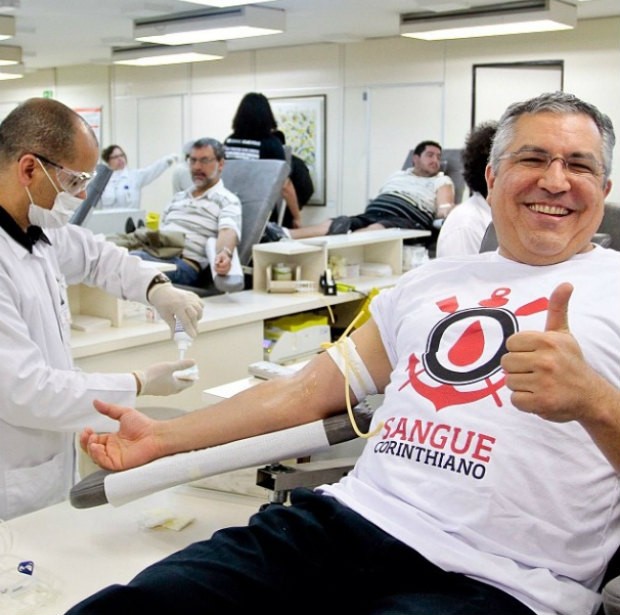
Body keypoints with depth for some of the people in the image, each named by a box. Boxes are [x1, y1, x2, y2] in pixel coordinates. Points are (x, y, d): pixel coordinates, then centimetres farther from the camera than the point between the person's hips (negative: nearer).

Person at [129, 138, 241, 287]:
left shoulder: (227, 200, 7)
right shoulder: (178, 197, 31)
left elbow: (228, 231, -13)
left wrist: (225, 253, -38)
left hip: (185, 264, -6)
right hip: (153, 254, 6)